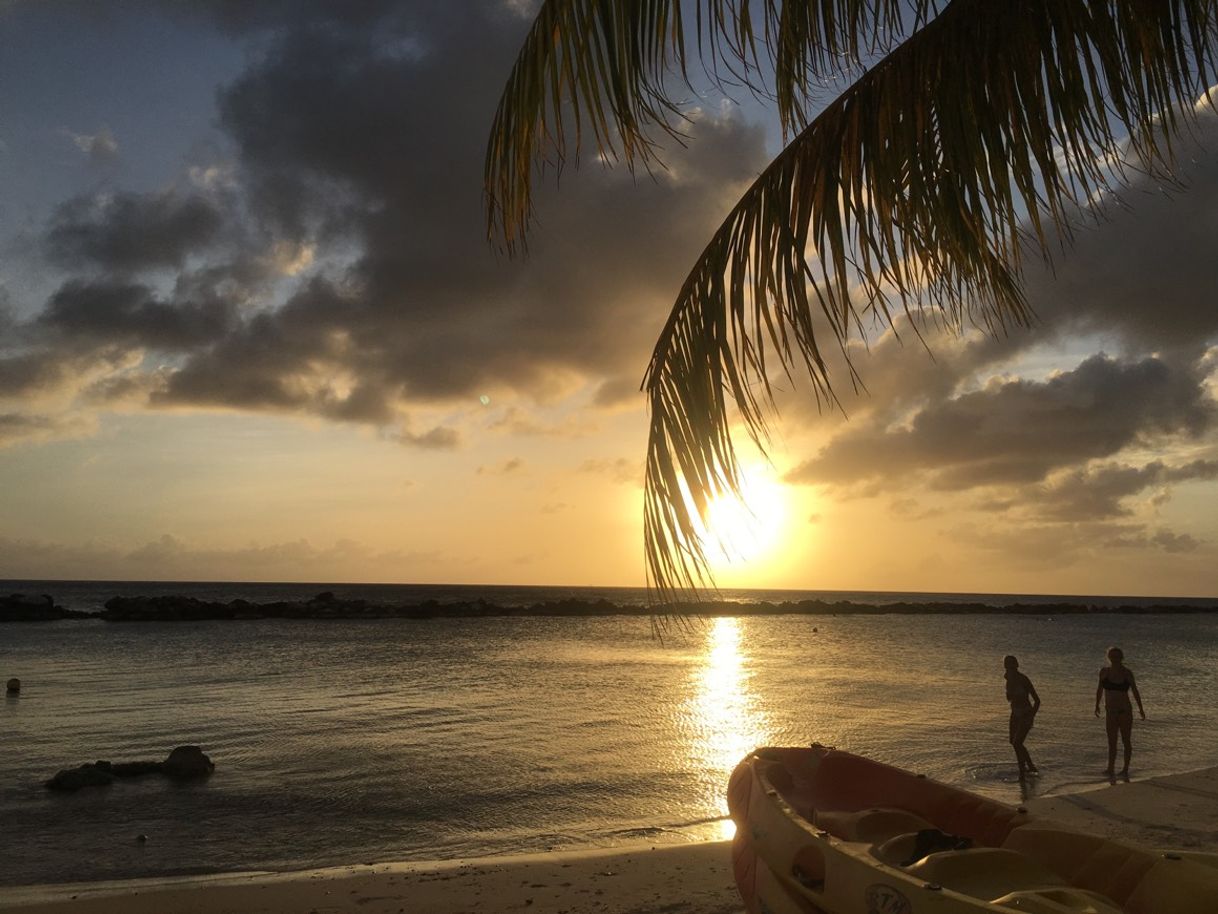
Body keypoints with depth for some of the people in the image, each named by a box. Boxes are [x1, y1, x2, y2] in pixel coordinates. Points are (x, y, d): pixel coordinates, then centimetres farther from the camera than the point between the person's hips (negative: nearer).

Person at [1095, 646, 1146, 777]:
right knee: (1112, 742, 3)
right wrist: (1097, 705, 13)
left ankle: (1125, 769, 18)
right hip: (1111, 711, 1)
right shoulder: (1105, 672, -1)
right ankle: (1110, 769, 9)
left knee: (1126, 741, 7)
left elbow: (1135, 691, 5)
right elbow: (1100, 689, 10)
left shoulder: (1127, 673, -5)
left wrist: (1140, 708, 7)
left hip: (1125, 711, -1)